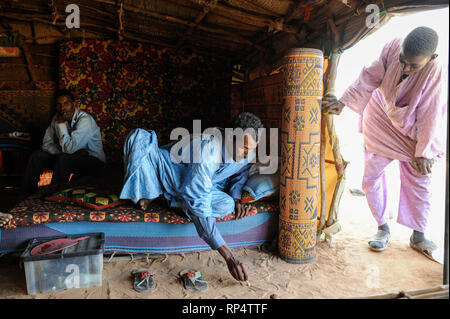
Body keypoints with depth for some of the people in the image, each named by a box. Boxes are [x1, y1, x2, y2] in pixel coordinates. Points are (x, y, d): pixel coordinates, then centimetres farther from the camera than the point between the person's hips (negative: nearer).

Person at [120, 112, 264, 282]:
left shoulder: (249, 153, -18)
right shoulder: (206, 151, -39)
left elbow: (241, 174, 7)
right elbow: (200, 207, -42)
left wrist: (236, 199, -16)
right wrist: (228, 257, -46)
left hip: (199, 189, 6)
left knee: (226, 205, -28)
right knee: (140, 136, -35)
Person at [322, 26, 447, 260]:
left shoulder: (436, 75, -27)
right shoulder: (392, 48, -21)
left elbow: (430, 118, -22)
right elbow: (369, 79, -16)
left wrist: (423, 153, -19)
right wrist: (343, 102, -23)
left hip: (411, 133, -2)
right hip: (380, 124, 2)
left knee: (419, 183, 3)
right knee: (371, 179, 3)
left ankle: (418, 236, 22)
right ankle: (383, 228, 21)